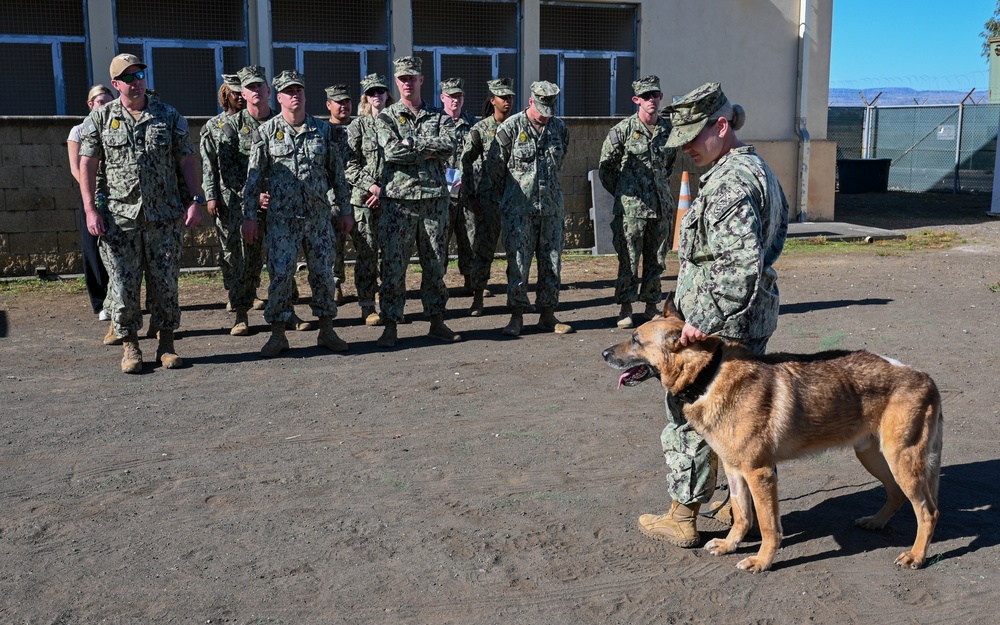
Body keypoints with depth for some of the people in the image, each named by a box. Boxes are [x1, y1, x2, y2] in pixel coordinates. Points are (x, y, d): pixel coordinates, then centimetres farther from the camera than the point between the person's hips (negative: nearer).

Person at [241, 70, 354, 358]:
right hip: (282, 217, -2)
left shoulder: (323, 130, 7)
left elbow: (337, 172, 11)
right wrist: (249, 216, -3)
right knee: (280, 275, -4)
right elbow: (254, 177, 1)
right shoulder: (266, 132, 1)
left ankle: (326, 331, 18)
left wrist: (344, 210, 9)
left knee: (324, 273, 6)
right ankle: (278, 334, 7)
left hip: (319, 215, 2)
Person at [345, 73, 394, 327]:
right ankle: (368, 307, 5)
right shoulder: (358, 125, 5)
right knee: (366, 252, -2)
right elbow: (350, 165, -1)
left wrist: (385, 190, -3)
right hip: (364, 199, -2)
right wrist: (372, 185, -13)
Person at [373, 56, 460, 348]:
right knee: (393, 265, -2)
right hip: (398, 198, -2)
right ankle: (390, 326, 4)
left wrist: (412, 142, -13)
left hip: (434, 197, 2)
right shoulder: (385, 118, 6)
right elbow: (392, 151, -12)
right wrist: (430, 151, -8)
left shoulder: (439, 118, 11)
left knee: (435, 264, 8)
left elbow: (449, 147, -9)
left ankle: (437, 321, 18)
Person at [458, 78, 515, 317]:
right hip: (487, 196, -3)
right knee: (483, 248, -2)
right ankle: (478, 299, 6)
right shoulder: (480, 129, -1)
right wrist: (469, 197, -7)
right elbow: (465, 163, -2)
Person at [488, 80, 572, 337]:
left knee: (552, 263, 6)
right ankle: (516, 317, 5)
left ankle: (548, 315, 16)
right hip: (518, 208, -4)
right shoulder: (510, 128, -6)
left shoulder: (559, 128, 7)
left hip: (551, 207, 4)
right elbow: (495, 167, 1)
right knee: (518, 263, -4)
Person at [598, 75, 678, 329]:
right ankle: (625, 308, 10)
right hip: (631, 208, -4)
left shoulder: (668, 130, 8)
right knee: (629, 260, 0)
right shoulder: (623, 130, -5)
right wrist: (623, 193, 5)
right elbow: (605, 167, 1)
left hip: (661, 206, 4)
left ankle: (652, 306, 20)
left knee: (656, 260, 10)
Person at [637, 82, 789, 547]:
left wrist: (702, 320, -25)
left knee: (688, 418, 3)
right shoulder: (757, 169, 13)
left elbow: (742, 265, -31)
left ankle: (682, 520, 14)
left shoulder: (729, 183, -21)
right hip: (753, 321, 10)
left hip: (719, 328, -10)